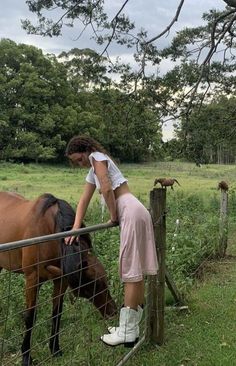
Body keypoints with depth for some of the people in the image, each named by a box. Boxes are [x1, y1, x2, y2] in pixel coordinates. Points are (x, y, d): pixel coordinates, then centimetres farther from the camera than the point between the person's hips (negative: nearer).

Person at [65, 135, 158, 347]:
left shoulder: (97, 157, -3)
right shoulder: (92, 173, 23)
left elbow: (107, 189, -16)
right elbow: (84, 201, 17)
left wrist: (113, 216, -4)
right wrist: (75, 228, 7)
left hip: (131, 213, -10)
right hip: (134, 213, 10)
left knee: (131, 270, -5)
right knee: (135, 269, 11)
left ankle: (127, 333, 3)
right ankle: (131, 326, 22)